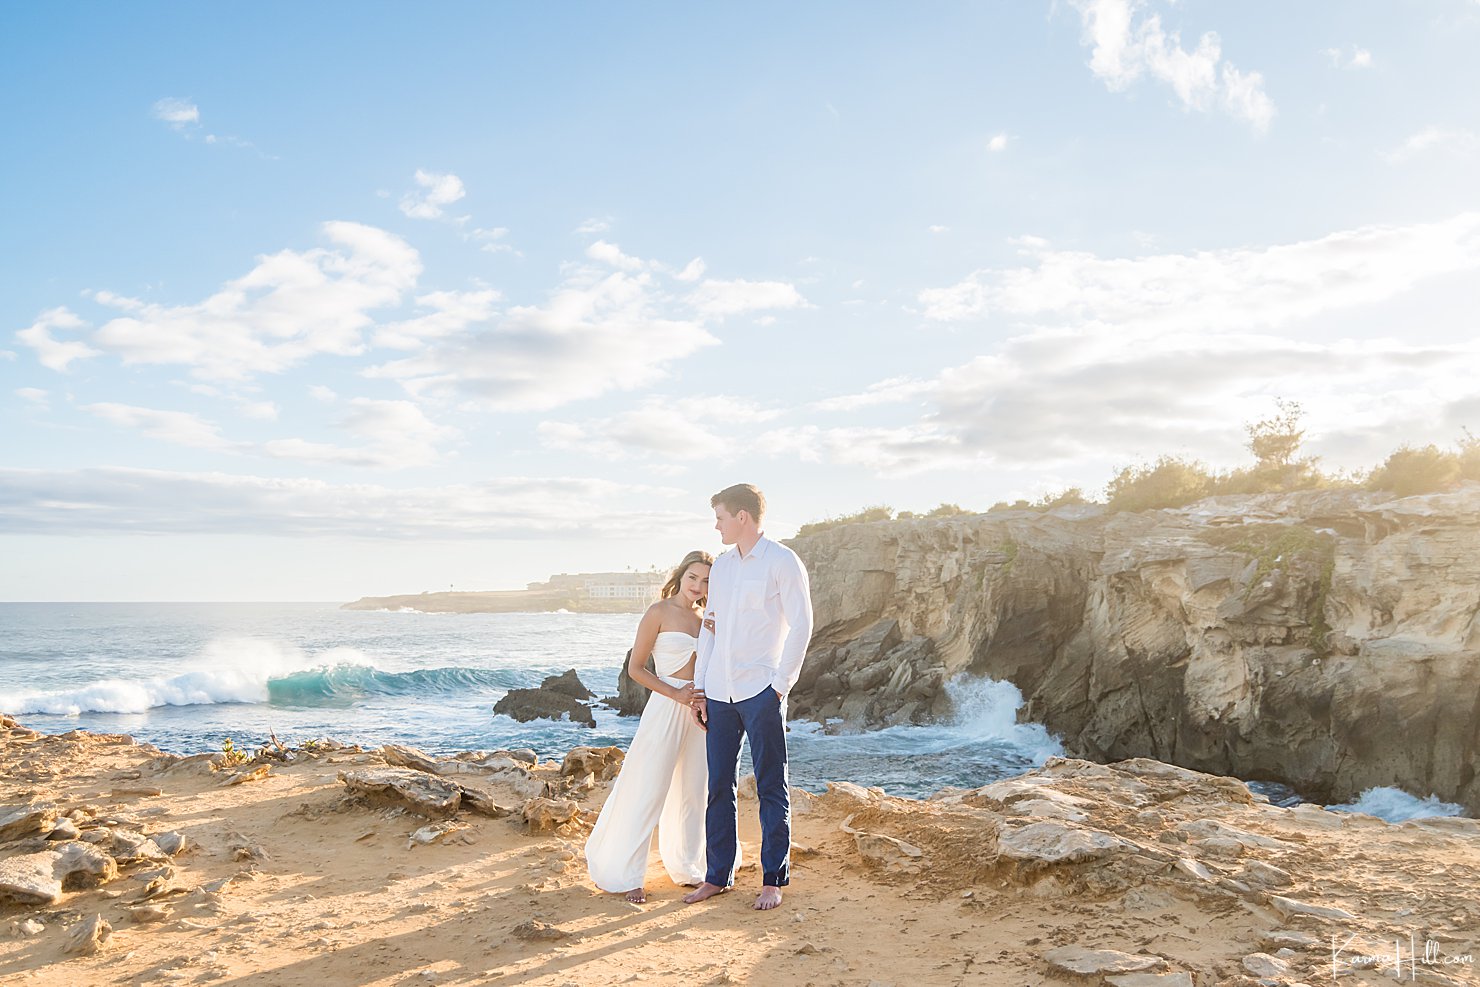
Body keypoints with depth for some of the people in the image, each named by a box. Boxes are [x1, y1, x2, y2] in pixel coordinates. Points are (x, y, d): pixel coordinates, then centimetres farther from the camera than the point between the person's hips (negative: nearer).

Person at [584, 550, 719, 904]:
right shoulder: (659, 612, -7)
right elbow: (635, 667, -8)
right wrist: (675, 694, -15)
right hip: (666, 707, -6)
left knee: (693, 791, 14)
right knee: (647, 791, -2)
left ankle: (687, 867, 29)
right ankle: (622, 873, 10)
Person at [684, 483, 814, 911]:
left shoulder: (783, 562, -5)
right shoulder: (721, 565, 14)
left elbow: (801, 626, -7)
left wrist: (780, 684, -10)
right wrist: (699, 686, 12)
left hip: (761, 691, -6)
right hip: (719, 692, 6)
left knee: (772, 788, 3)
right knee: (718, 787, 10)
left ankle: (773, 879, 12)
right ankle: (718, 875, 20)